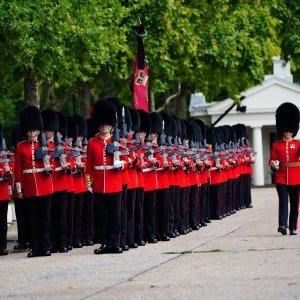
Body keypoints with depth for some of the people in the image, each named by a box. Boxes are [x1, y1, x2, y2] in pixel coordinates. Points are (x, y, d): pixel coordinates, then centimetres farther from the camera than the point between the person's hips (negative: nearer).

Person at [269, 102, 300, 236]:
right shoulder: (276, 145, 7)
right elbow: (272, 160, 8)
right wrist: (273, 164, -15)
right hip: (281, 178, -1)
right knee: (283, 201, -14)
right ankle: (283, 225, -24)